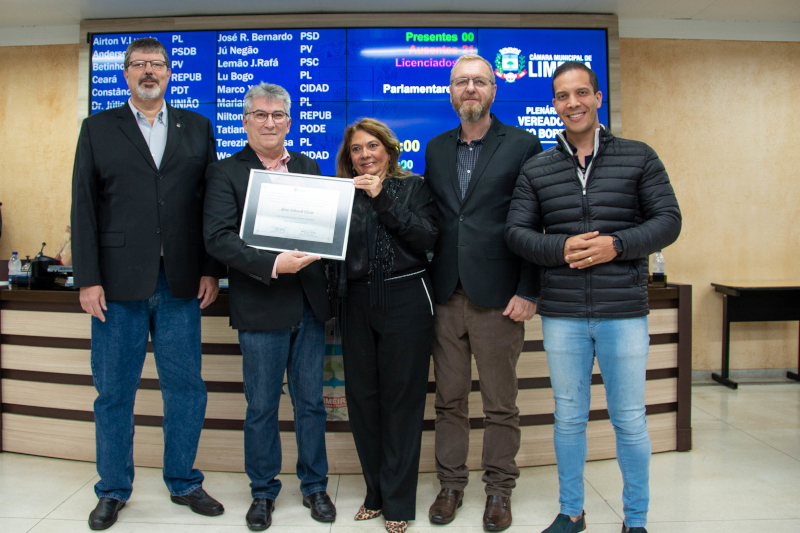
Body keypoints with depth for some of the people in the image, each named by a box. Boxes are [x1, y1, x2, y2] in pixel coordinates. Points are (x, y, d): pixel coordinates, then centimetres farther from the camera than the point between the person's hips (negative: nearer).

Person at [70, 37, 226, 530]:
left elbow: (211, 202, 7)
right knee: (114, 391, 8)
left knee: (186, 387, 7)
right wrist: (88, 279, -5)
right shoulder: (98, 128, 8)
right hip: (118, 284, -1)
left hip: (180, 284, 1)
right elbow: (84, 207, 2)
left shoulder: (198, 128, 11)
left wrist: (212, 269, 0)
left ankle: (184, 483, 25)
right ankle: (114, 491, 25)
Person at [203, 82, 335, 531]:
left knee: (311, 402, 13)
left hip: (309, 304, 4)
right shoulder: (225, 172, 0)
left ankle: (315, 485, 30)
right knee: (262, 406, 9)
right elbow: (219, 238, -11)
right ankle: (263, 491, 28)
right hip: (260, 307, -3)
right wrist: (272, 265, -23)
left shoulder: (309, 167, 13)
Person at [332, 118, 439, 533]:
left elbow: (428, 237, -9)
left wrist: (383, 199, -12)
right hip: (358, 304, 3)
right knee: (362, 398, 7)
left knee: (402, 398, 2)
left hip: (405, 300, -3)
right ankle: (375, 493, 25)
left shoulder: (414, 187, 6)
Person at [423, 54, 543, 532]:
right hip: (446, 295, 4)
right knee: (449, 399, 12)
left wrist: (528, 291, -11)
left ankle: (500, 491, 25)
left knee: (501, 404, 8)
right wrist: (427, 284, 5)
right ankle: (451, 484, 27)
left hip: (498, 296, -3)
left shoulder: (522, 145, 0)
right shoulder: (436, 149, 13)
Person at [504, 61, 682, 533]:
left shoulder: (639, 157, 4)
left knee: (630, 420, 8)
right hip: (562, 314, 2)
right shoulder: (537, 170, 7)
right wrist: (561, 249, -14)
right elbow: (516, 232, 4)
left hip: (624, 310, -1)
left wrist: (616, 245, -16)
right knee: (569, 417, 13)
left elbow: (669, 221, 0)